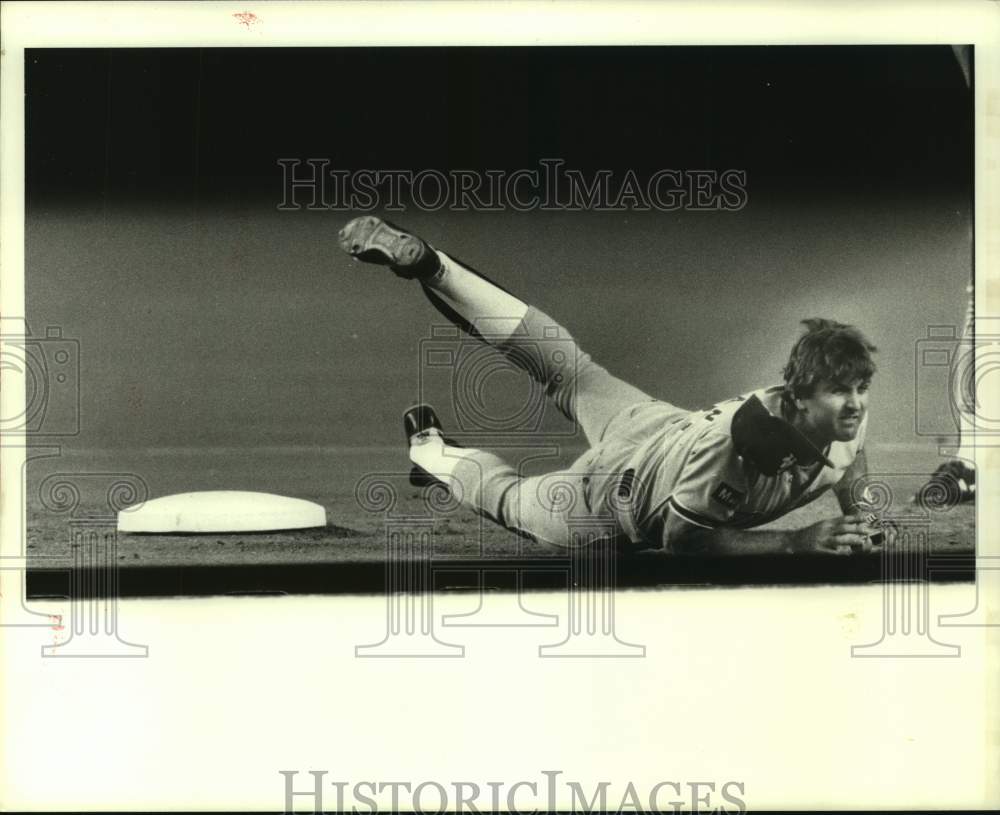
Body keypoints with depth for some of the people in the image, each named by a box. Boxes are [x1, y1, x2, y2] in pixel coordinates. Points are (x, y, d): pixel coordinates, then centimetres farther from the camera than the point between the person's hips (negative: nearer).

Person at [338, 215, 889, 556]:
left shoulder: (849, 416, -22)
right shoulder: (736, 439, -44)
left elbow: (849, 470, 3)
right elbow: (680, 539, -34)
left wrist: (860, 517, -18)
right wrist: (799, 542, -40)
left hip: (668, 432, 6)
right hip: (625, 481, -6)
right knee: (509, 498, 21)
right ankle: (428, 447, 46)